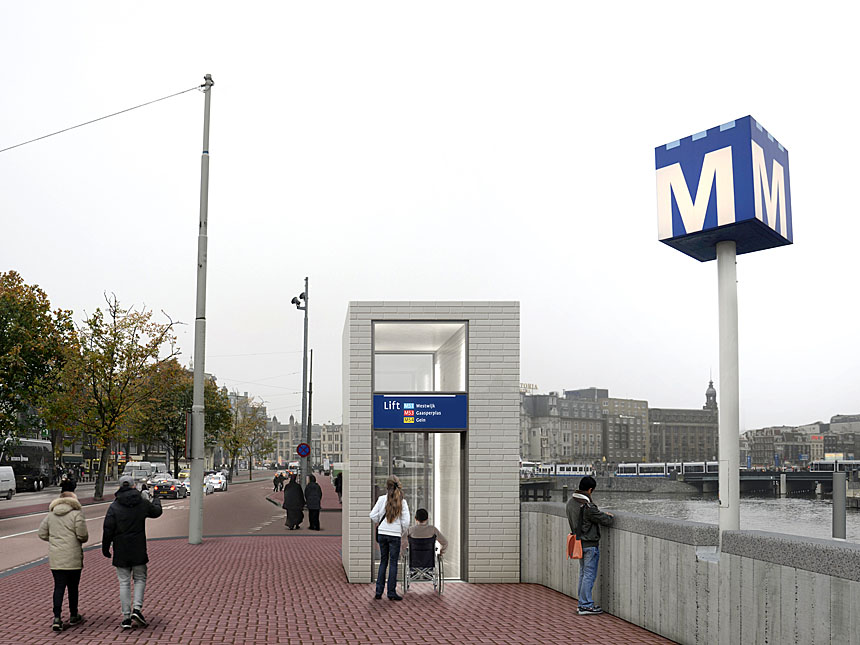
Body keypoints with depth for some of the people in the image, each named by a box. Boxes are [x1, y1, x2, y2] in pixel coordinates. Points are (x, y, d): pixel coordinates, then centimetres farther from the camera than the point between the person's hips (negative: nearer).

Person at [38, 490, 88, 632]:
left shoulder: (50, 515, 9)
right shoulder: (76, 514, -7)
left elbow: (42, 533, 10)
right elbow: (82, 535, -13)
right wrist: (83, 539, 9)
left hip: (55, 559, 3)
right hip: (72, 558, -3)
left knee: (58, 587, 5)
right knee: (73, 587, 10)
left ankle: (57, 618, -6)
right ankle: (73, 616, 22)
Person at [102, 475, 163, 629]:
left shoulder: (114, 506, -7)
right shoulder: (143, 503, -1)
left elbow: (108, 529, -8)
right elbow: (156, 512, 19)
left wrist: (105, 548, 5)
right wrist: (156, 501, 42)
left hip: (121, 552, -1)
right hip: (139, 550, 1)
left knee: (124, 583, 5)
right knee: (140, 578, 16)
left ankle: (126, 617, 4)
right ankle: (137, 608, -2)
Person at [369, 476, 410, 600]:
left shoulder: (382, 499, -4)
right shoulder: (402, 502, -5)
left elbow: (373, 515, -4)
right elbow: (406, 521, -8)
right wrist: (402, 532, 11)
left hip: (382, 533, 2)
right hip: (395, 535, -2)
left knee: (383, 562, 13)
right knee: (393, 563, 5)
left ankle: (379, 591, 13)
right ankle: (391, 593, 6)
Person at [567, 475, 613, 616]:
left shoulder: (570, 502, 5)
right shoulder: (588, 506, -23)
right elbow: (605, 520, -15)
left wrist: (603, 514, 8)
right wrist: (610, 516, 7)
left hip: (579, 541, 9)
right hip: (590, 544, -9)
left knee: (583, 573, 17)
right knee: (589, 575, -2)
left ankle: (582, 603, 22)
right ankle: (586, 606, 1)